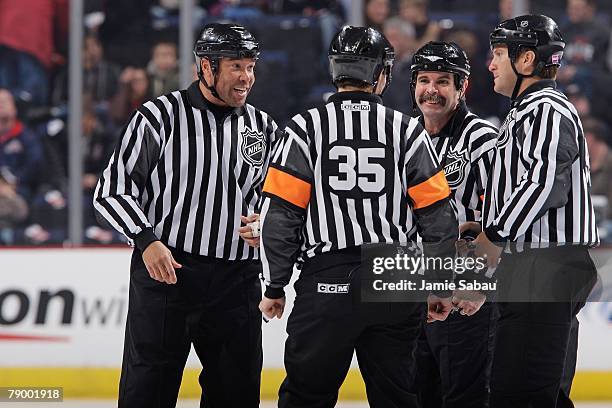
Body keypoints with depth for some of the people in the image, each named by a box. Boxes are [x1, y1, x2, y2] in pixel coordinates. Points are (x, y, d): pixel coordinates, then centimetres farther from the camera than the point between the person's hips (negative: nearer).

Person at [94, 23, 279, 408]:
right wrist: (147, 240, -16)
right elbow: (113, 190, -4)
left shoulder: (264, 128, 10)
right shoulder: (160, 116, -5)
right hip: (165, 272, -4)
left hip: (236, 281, 4)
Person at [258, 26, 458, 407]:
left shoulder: (306, 128, -1)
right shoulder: (407, 130, 4)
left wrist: (275, 287, 4)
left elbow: (281, 214, -4)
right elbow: (437, 215, 3)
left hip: (327, 285, -2)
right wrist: (442, 287, 11)